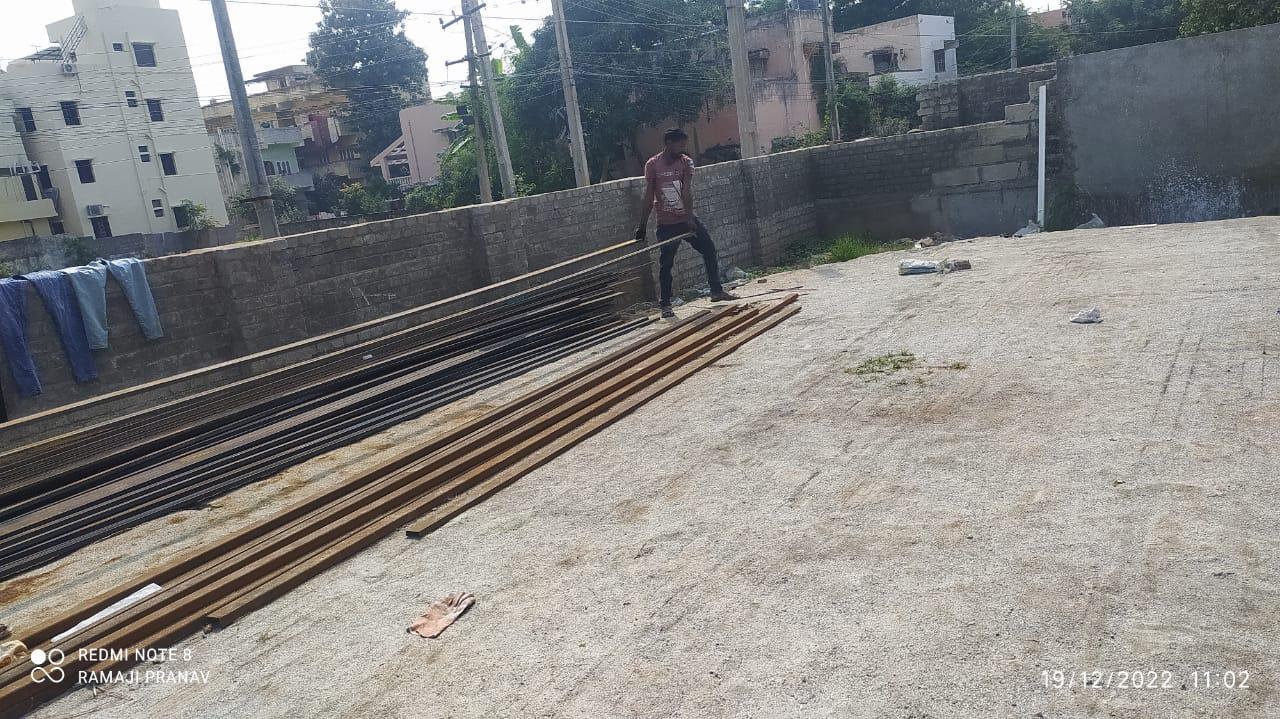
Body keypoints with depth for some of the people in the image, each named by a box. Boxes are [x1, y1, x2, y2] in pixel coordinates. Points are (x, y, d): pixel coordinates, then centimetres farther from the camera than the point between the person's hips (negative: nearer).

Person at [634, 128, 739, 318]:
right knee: (666, 263, -1)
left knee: (709, 249, 2)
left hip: (687, 219, 3)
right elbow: (649, 197, -5)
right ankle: (665, 304, 9)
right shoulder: (652, 165, -6)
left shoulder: (686, 162, -2)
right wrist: (642, 226, -6)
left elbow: (687, 192, -14)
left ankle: (716, 291, 14)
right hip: (666, 224, -2)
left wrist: (690, 219, -25)